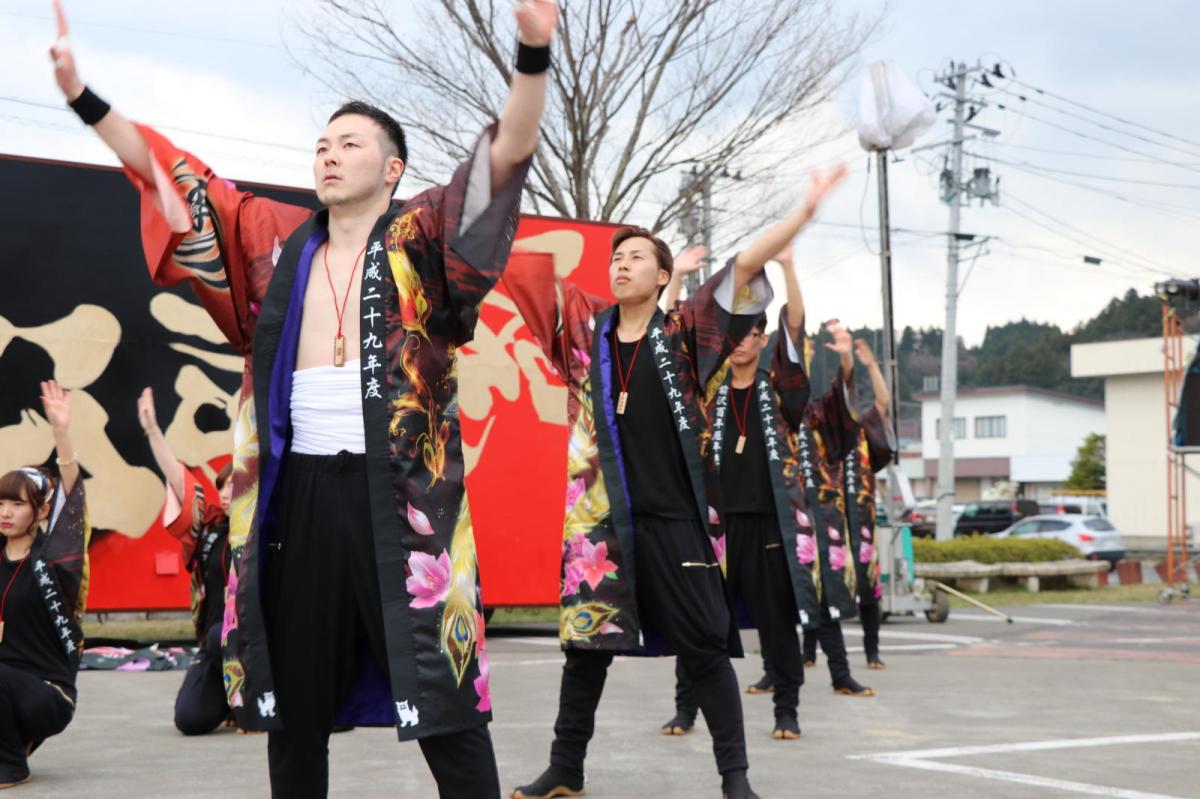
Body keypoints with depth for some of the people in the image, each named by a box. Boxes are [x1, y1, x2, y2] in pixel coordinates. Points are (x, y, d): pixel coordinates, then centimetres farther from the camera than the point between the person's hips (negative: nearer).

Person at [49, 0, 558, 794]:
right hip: (298, 489, 5)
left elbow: (509, 154, -11)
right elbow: (170, 176, 18)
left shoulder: (423, 236, 1)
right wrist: (82, 95, 14)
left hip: (398, 489, -5)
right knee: (293, 695, 14)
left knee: (440, 689, -3)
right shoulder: (278, 239, 13)